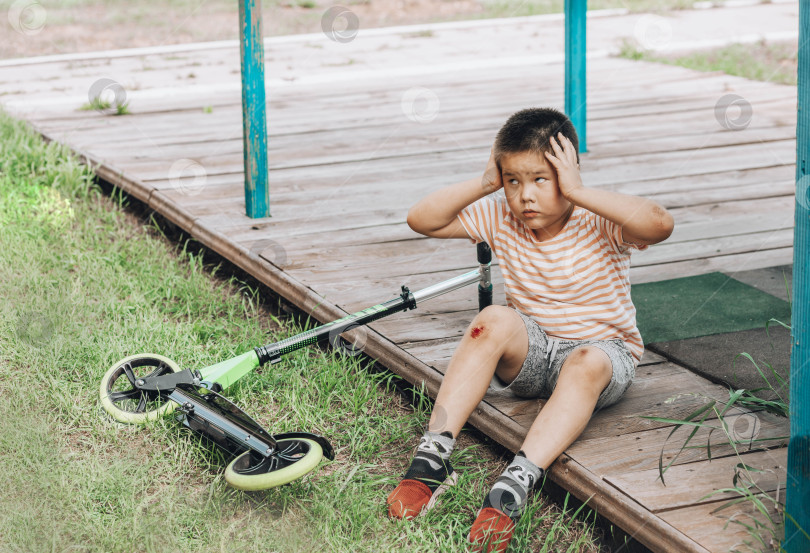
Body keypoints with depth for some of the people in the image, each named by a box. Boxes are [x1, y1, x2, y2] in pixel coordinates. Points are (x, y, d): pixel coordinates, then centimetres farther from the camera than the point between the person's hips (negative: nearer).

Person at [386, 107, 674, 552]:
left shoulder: (598, 223, -17)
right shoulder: (500, 219, -3)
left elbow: (660, 224, -38)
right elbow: (421, 220, -5)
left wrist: (578, 191, -35)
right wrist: (483, 184, -15)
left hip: (604, 351, -3)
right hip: (531, 353, 3)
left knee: (587, 365, -38)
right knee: (495, 320, -29)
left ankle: (513, 487, -52)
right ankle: (432, 457, -35)